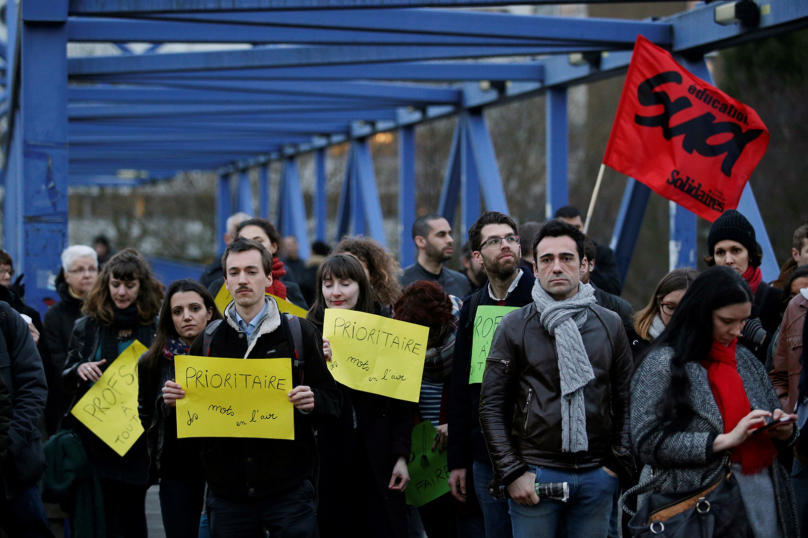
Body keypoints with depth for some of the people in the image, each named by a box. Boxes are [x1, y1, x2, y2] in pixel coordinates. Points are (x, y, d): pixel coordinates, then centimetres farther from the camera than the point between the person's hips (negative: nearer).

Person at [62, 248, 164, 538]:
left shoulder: (157, 328, -1)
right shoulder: (87, 327, 5)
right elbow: (65, 381, 11)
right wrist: (79, 370, -10)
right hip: (95, 436, 2)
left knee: (132, 513, 1)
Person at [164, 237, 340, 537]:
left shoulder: (300, 333, 4)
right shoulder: (207, 341, 10)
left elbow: (332, 401, 3)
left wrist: (312, 402, -19)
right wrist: (173, 399, -6)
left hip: (288, 488, -2)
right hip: (227, 491, 2)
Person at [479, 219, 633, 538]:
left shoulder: (610, 325, 8)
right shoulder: (514, 327, 1)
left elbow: (625, 401, 9)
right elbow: (492, 406, -1)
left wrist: (620, 463, 0)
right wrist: (512, 473, -7)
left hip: (597, 475, 2)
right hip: (535, 473, -2)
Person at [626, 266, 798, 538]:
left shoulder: (745, 359, 13)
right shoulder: (664, 363, -6)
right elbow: (647, 442, -14)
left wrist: (782, 430, -2)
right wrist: (725, 440, -18)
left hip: (764, 488, 6)